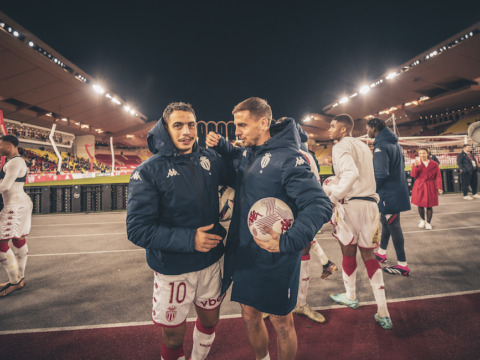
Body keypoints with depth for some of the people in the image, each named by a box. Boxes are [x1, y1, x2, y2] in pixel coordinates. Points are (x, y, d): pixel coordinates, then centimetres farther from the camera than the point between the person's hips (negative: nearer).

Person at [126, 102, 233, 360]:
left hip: (210, 263, 4)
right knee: (173, 337, 15)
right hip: (173, 270, -4)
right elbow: (138, 230, -18)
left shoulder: (210, 159, -2)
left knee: (210, 320, 24)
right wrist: (189, 239, -24)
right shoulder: (148, 172, -14)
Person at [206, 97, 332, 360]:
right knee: (250, 317, 23)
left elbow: (319, 205, -22)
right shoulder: (246, 153, 4)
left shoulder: (287, 158, -19)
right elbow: (235, 159, 27)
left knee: (281, 322, 15)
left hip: (275, 261, -7)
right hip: (244, 256, 7)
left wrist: (287, 242, -32)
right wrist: (220, 145, 7)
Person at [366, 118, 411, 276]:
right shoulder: (394, 143, 12)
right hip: (398, 190, 10)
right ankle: (381, 253, 37)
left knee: (393, 227, -1)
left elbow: (381, 173, -28)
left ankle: (403, 266, 10)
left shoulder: (380, 146, -20)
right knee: (386, 222, 21)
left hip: (389, 194, -10)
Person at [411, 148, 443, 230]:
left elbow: (438, 176, 2)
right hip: (419, 186, 0)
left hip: (430, 187, 0)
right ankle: (422, 220, 28)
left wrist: (439, 187, -7)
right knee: (420, 204, 4)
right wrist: (415, 166, -23)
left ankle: (428, 222, 19)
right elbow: (413, 175, -8)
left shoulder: (434, 164, 2)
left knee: (429, 205, 1)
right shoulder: (417, 163, 3)